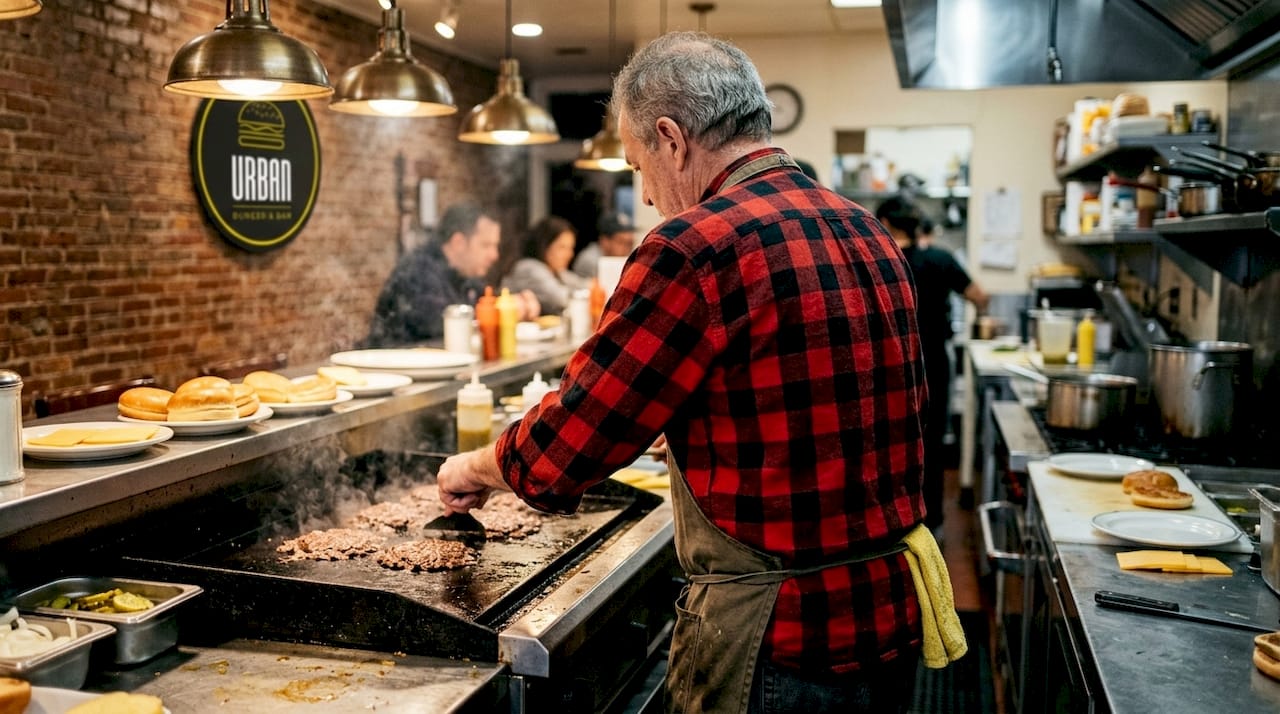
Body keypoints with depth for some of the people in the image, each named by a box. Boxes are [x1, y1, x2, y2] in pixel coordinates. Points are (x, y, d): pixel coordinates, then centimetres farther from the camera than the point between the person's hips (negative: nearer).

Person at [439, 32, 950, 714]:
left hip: (779, 643, -8)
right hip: (893, 613, 9)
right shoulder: (872, 236, 6)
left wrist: (475, 467, 5)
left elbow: (559, 450, -16)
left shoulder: (698, 248, -20)